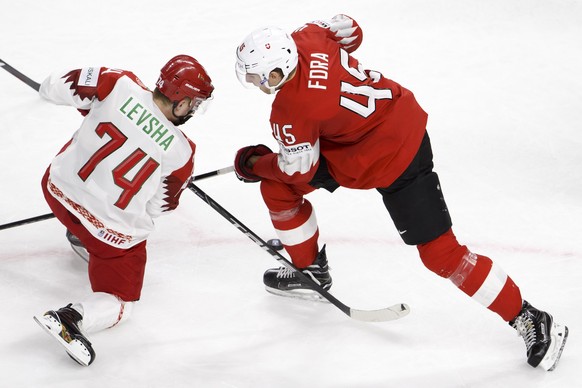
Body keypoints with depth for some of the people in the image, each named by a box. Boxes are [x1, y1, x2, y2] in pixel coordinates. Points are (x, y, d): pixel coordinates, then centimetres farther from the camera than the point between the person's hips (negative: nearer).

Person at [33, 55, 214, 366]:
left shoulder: (120, 85, -16)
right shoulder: (180, 152, -19)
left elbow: (53, 88, -9)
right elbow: (160, 206, -5)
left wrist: (91, 104, 8)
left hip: (58, 190, 4)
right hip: (113, 230, -4)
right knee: (118, 303, 13)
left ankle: (79, 233, 55)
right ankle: (72, 317, -14)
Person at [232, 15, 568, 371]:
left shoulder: (290, 110, -30)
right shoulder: (305, 37, -12)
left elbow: (299, 170, -15)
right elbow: (349, 29, 8)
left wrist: (254, 164, 4)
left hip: (394, 157, -9)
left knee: (439, 252, -8)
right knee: (277, 188, 11)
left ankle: (530, 321, 0)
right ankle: (310, 270, 34)